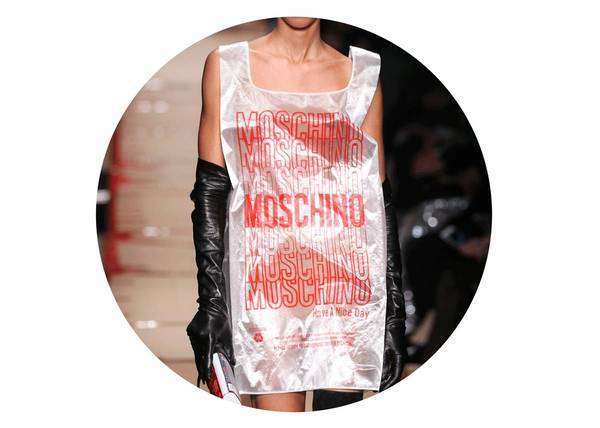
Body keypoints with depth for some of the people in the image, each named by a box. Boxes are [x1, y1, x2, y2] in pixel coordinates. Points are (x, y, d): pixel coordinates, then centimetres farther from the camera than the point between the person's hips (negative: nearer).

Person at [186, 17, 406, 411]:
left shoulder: (363, 75, 9)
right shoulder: (225, 67, 6)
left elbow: (381, 200, 10)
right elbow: (210, 191, 4)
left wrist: (394, 315, 6)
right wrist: (212, 304, -3)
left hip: (347, 295, 1)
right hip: (266, 292, -1)